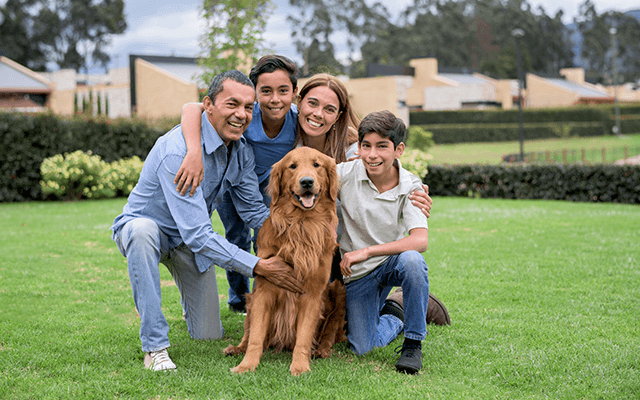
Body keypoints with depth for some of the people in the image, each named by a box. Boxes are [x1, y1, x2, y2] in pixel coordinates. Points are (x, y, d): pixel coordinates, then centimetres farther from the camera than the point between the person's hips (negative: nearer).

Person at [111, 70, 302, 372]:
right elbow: (197, 234, -39)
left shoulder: (241, 151, -11)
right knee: (142, 230, -43)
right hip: (145, 225, -6)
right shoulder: (177, 151, -35)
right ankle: (154, 345, -32)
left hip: (192, 239, 6)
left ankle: (193, 299, 41)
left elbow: (254, 211, -1)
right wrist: (258, 267, -40)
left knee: (210, 336, 4)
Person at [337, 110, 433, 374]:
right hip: (358, 274, 1)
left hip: (393, 260, -1)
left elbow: (420, 241, -29)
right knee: (361, 348, -9)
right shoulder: (345, 174, -14)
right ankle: (394, 317, 26)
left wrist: (367, 251, -34)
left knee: (412, 260, -37)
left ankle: (413, 343, -17)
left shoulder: (411, 187, -16)